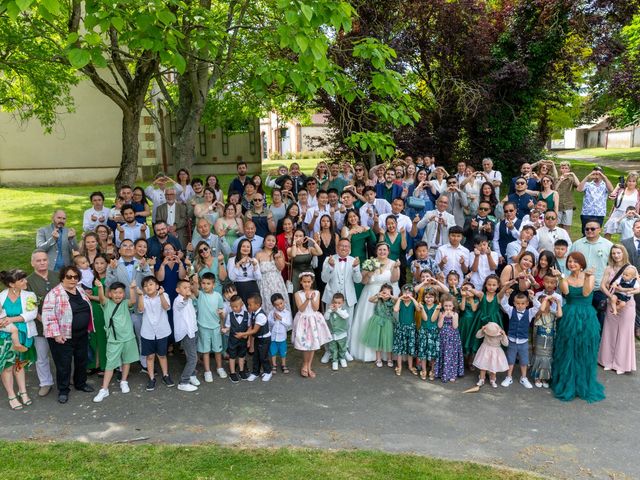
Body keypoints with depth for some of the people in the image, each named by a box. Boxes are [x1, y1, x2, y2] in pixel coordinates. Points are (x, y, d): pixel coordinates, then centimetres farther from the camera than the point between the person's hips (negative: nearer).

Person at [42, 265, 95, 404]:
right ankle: (63, 390, 21)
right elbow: (48, 315, -18)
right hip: (64, 336, -6)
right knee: (64, 364, 4)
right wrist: (56, 334, -20)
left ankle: (81, 383, 36)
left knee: (82, 360, 18)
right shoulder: (55, 293, -14)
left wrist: (88, 328, 16)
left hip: (82, 335, 7)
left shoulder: (80, 290, 7)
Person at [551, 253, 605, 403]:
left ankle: (584, 385, 24)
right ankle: (567, 384, 19)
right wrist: (561, 276, -24)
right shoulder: (566, 279, 5)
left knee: (584, 353, 8)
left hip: (587, 318, 0)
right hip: (569, 318, 1)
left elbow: (586, 293, -13)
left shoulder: (590, 276, 3)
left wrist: (587, 277, -22)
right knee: (568, 352, 6)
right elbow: (566, 291, -15)